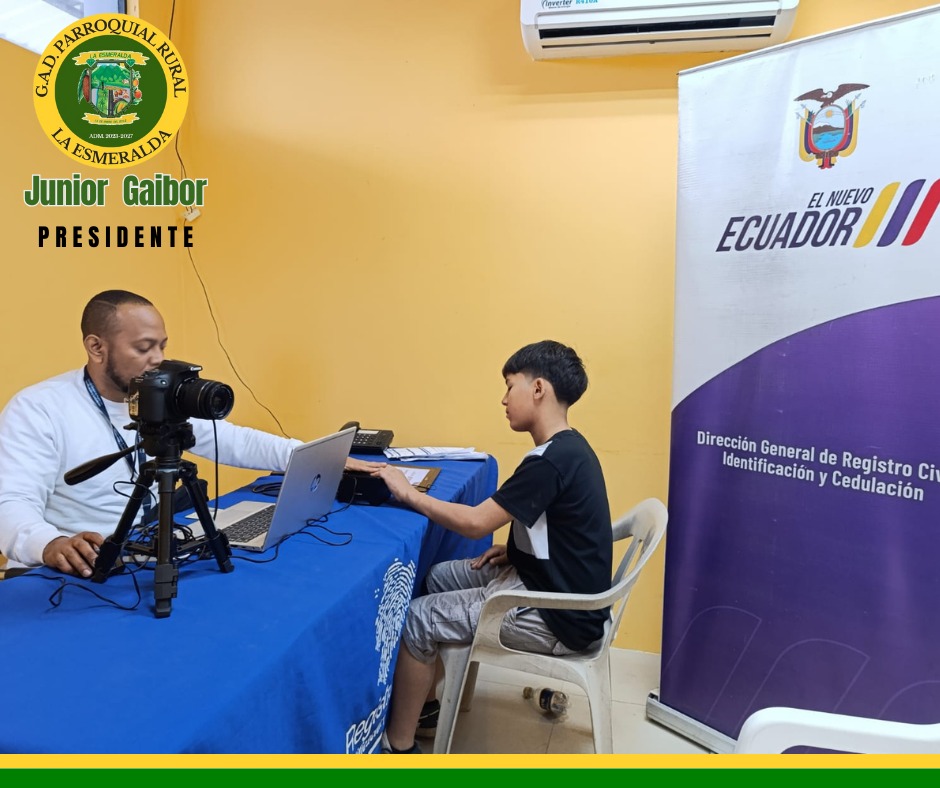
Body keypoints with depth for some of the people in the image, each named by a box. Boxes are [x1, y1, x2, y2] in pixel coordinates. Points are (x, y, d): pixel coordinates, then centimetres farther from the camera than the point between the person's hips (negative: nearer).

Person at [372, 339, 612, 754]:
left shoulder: (551, 460, -25)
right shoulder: (567, 448, 5)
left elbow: (474, 522, -24)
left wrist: (408, 493, -12)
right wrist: (514, 548, 3)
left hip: (558, 615, -10)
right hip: (550, 583, 10)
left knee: (416, 620, -7)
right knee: (438, 576, 15)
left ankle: (399, 745, 10)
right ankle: (425, 697, 26)